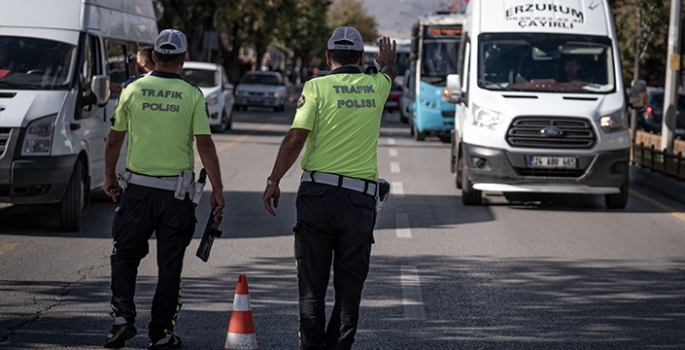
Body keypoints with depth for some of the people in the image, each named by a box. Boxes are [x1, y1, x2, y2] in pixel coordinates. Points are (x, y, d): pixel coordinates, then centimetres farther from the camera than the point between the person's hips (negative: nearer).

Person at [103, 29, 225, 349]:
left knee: (125, 255, 15)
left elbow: (114, 139, 6)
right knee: (169, 264, 7)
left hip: (136, 188, 1)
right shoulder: (192, 95, -4)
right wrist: (217, 189, -4)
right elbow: (205, 145, -8)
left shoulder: (133, 89, 0)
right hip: (176, 192, -1)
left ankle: (122, 317, -1)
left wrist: (109, 176, 20)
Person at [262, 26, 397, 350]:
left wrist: (273, 181, -6)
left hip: (317, 192, -1)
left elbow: (296, 138, -11)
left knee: (312, 283, 5)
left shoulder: (316, 87, -1)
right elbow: (389, 73, 35)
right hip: (359, 199, 1)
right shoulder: (376, 87, 9)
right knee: (349, 287, 6)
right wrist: (387, 60, 58)